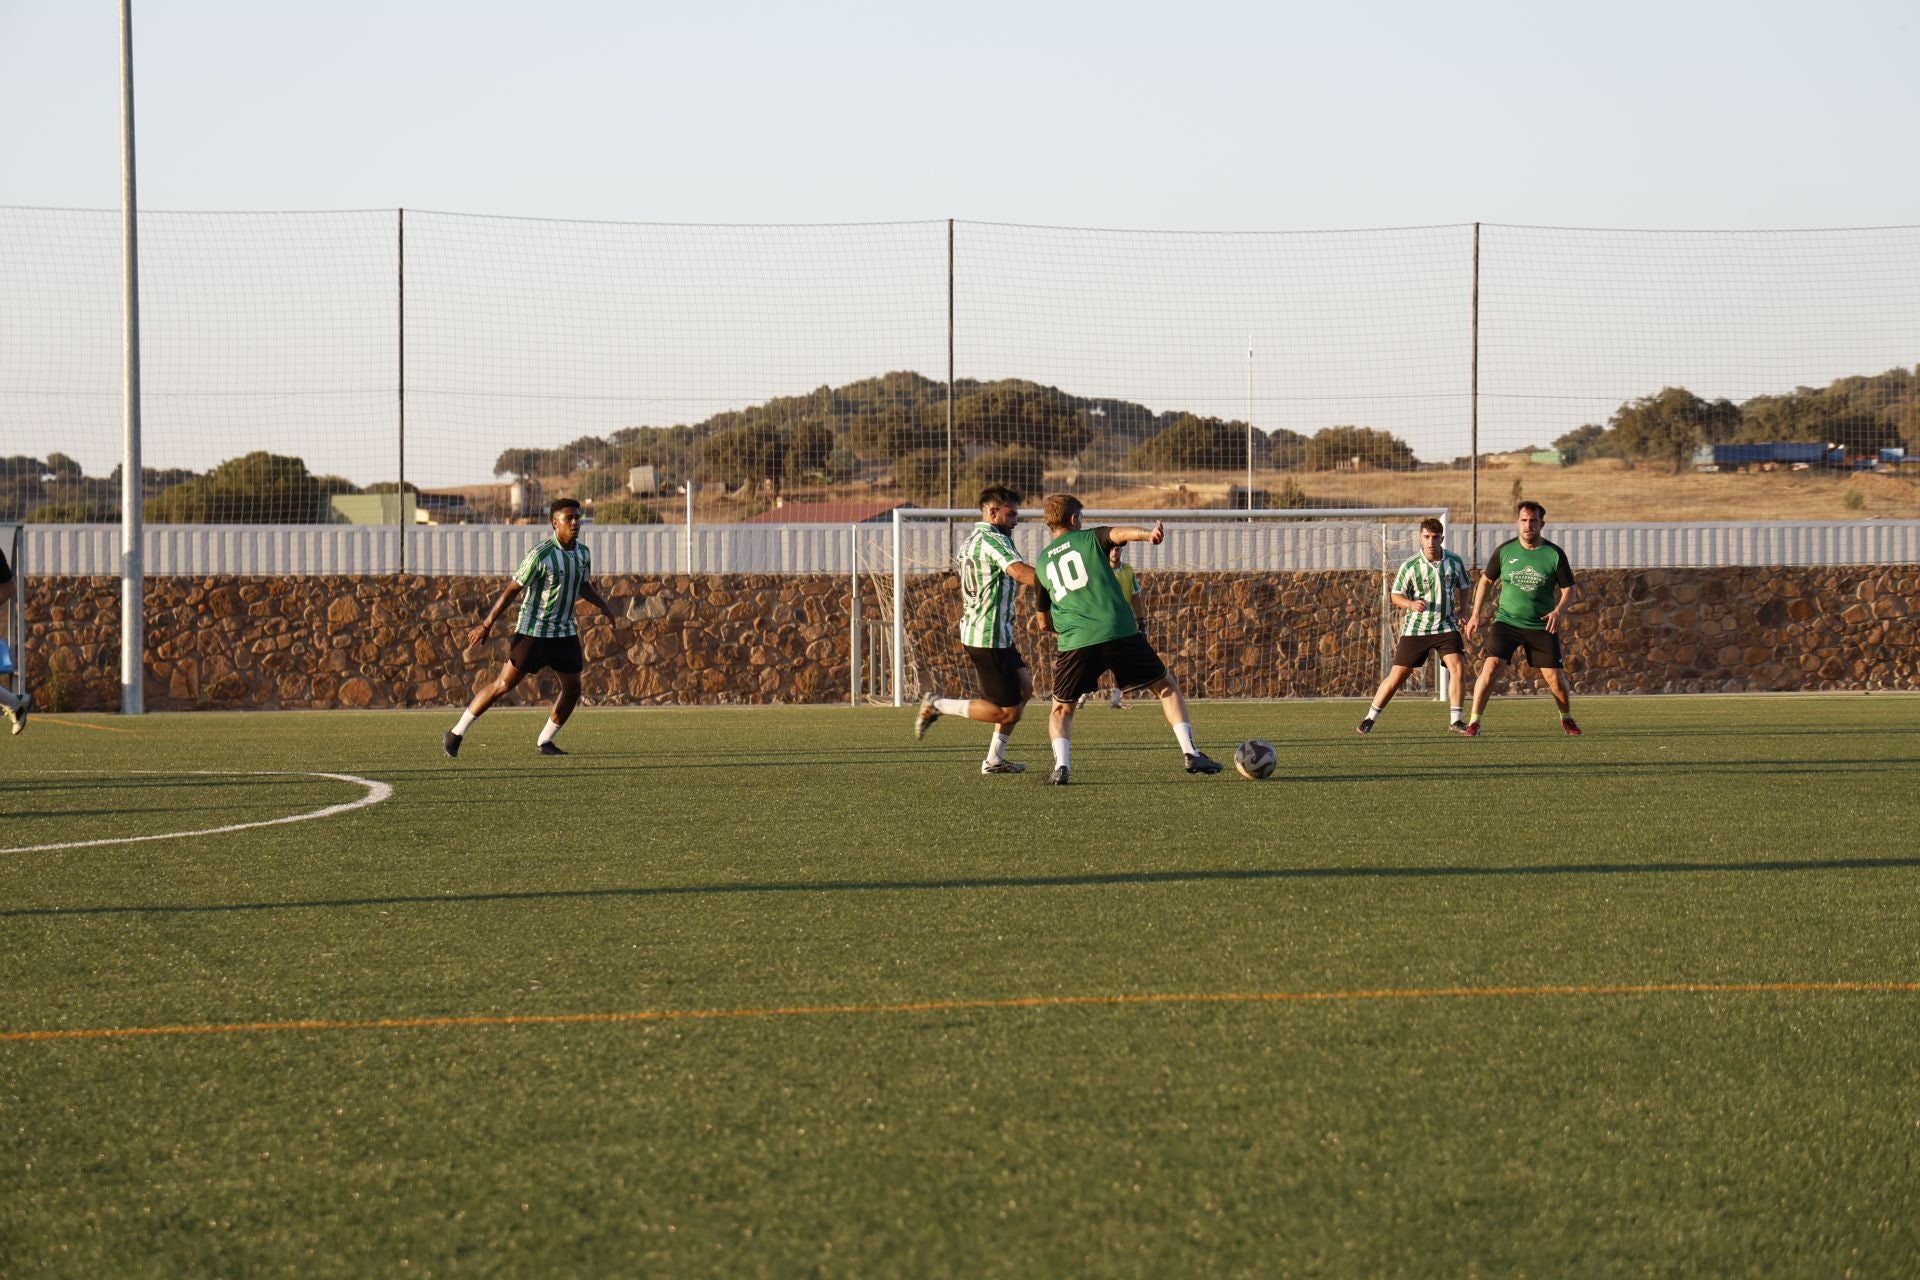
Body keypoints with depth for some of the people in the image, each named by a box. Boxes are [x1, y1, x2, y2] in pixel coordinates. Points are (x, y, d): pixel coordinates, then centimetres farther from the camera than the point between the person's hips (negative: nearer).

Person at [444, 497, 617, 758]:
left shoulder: (583, 553, 3)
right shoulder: (541, 554, -18)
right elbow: (512, 589, -14)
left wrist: (602, 604, 1)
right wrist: (486, 625, -13)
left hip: (565, 631, 6)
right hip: (532, 631, -6)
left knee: (572, 689, 1)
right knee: (504, 684, -8)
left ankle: (544, 742, 17)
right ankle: (457, 734, 2)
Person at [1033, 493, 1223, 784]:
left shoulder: (1042, 563, 20)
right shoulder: (1090, 538, 11)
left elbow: (1045, 622, 26)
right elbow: (1120, 533, -14)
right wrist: (1149, 534, -34)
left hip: (1074, 642, 2)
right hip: (1120, 634, -2)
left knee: (1061, 710, 19)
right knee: (1166, 687, 13)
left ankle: (1061, 764, -6)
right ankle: (1190, 752, 2)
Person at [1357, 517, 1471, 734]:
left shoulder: (1455, 562, -2)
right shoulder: (1411, 565, -11)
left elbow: (1464, 589, 15)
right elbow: (1396, 596, -5)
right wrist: (1411, 604, -25)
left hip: (1446, 626, 2)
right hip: (1416, 629, -2)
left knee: (1457, 666, -17)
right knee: (1397, 675, -1)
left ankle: (1455, 720, -7)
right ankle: (1370, 719, 13)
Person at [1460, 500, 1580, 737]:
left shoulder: (1554, 554, -4)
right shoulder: (1504, 551, 0)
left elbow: (1568, 590, 0)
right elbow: (1486, 580, 13)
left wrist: (1559, 611, -19)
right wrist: (1475, 614, 8)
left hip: (1542, 626, 0)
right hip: (1507, 620, 0)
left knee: (1555, 679, 0)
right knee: (1491, 666, -19)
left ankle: (1567, 719, 29)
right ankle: (1474, 722, -13)